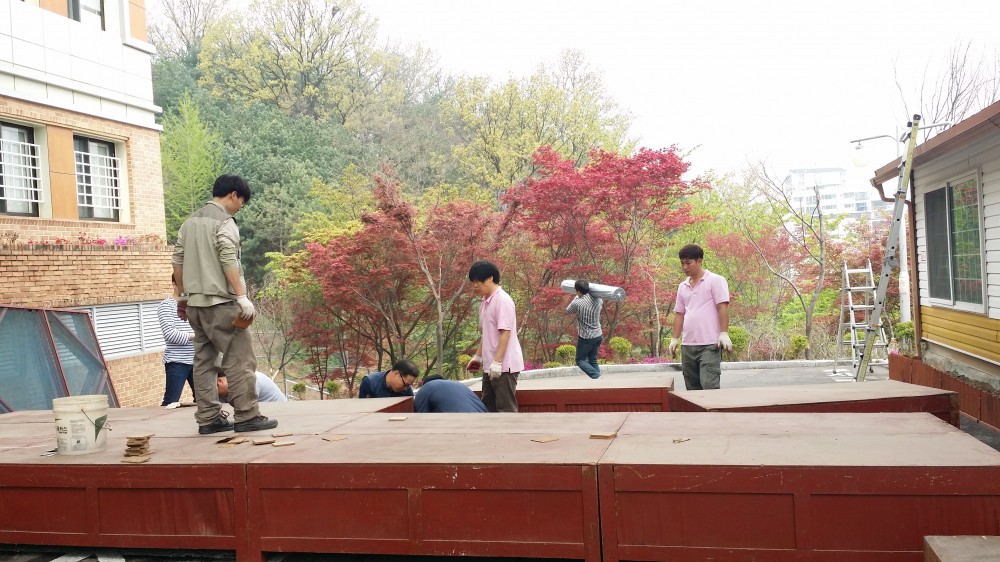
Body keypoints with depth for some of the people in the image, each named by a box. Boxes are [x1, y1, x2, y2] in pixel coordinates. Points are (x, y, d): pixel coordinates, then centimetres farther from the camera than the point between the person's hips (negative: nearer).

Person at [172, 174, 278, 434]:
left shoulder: (190, 221, 17)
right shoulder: (224, 221, -8)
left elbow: (178, 261, 18)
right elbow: (229, 262, -18)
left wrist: (183, 295, 26)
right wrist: (242, 297, -19)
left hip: (194, 302, 8)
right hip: (220, 301, -8)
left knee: (204, 359, 10)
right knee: (240, 357, -4)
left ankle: (208, 418, 12)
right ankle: (246, 416, -4)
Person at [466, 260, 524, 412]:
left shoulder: (502, 300, -15)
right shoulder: (485, 301, 13)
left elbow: (505, 332, -20)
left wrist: (497, 362, -23)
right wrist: (478, 356, 22)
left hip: (504, 365, -9)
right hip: (490, 366, 9)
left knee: (506, 408, -5)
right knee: (488, 406, 14)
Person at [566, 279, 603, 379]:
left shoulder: (577, 303, -21)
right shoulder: (597, 299, -5)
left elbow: (568, 311, 1)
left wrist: (576, 297, 11)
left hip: (585, 338, -6)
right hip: (598, 336, 6)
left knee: (580, 360, 11)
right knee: (593, 360, 17)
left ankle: (596, 376, -10)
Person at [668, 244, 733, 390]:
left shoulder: (715, 281, 0)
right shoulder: (683, 286, 17)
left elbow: (723, 308, -7)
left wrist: (724, 334, -15)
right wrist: (674, 338, 13)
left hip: (710, 344, -6)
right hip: (687, 345, 6)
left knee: (709, 385, -15)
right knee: (692, 388, 7)